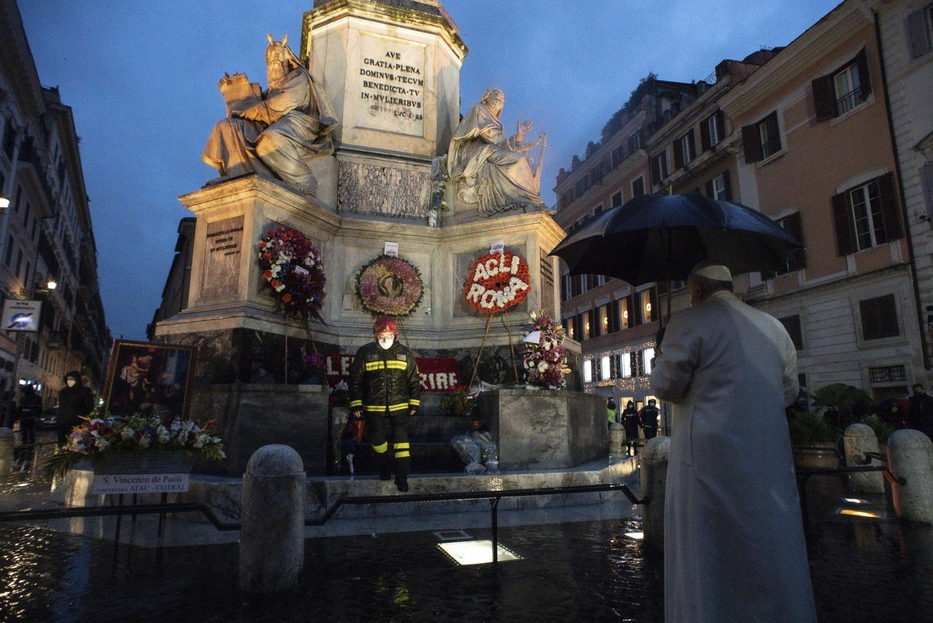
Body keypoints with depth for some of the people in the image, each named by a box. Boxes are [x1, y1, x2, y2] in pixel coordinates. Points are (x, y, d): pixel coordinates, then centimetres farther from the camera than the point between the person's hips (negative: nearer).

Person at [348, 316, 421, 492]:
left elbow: (414, 380, 8)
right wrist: (356, 405, -3)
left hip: (399, 407, 0)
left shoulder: (404, 353, 1)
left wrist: (414, 403, 6)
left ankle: (402, 476, 4)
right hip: (374, 408, 0)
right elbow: (355, 380, 0)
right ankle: (383, 468, 37)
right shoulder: (365, 353, -3)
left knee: (401, 441, -4)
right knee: (378, 441, 12)